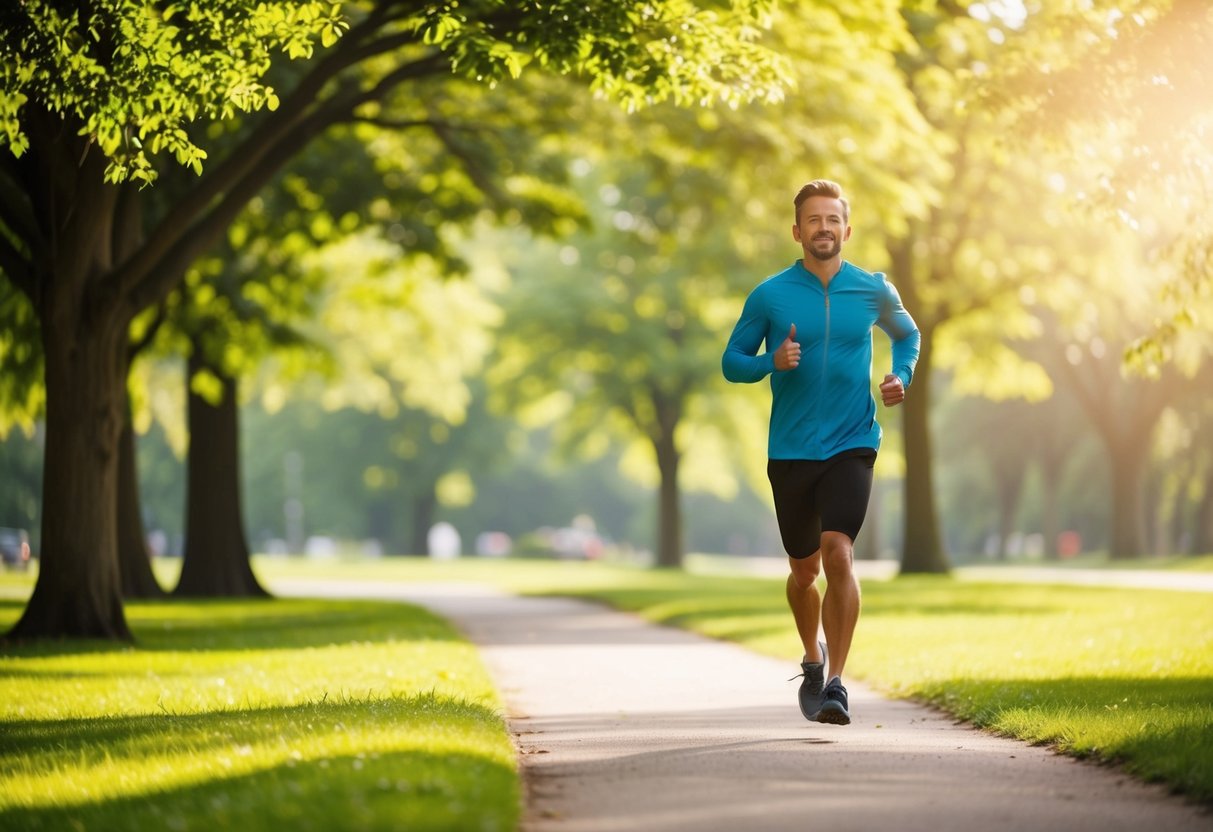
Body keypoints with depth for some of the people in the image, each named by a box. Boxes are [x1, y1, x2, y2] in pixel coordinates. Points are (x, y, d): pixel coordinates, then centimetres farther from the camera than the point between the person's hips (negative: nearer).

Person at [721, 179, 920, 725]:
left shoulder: (874, 291, 2)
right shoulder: (769, 296, -1)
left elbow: (908, 335, 22)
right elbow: (731, 362, 5)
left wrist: (902, 377, 2)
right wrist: (771, 362, -16)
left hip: (852, 445, -1)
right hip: (790, 451, 1)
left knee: (838, 552, -21)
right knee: (805, 570, 13)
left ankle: (836, 684, -18)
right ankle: (812, 660, 41)